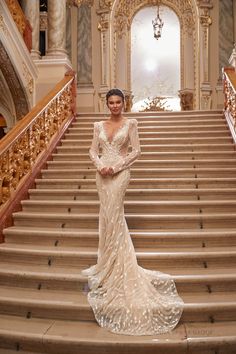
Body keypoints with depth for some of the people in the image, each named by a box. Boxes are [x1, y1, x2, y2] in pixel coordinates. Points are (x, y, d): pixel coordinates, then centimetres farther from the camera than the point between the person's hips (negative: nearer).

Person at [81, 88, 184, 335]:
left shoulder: (130, 124, 0)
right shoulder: (99, 125, 11)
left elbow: (136, 151, -5)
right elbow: (93, 151, 8)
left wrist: (115, 166, -13)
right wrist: (100, 166, -12)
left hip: (119, 173, -4)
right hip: (102, 173, 4)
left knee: (112, 217, -6)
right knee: (109, 217, 11)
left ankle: (110, 267, 8)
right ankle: (109, 265, 24)